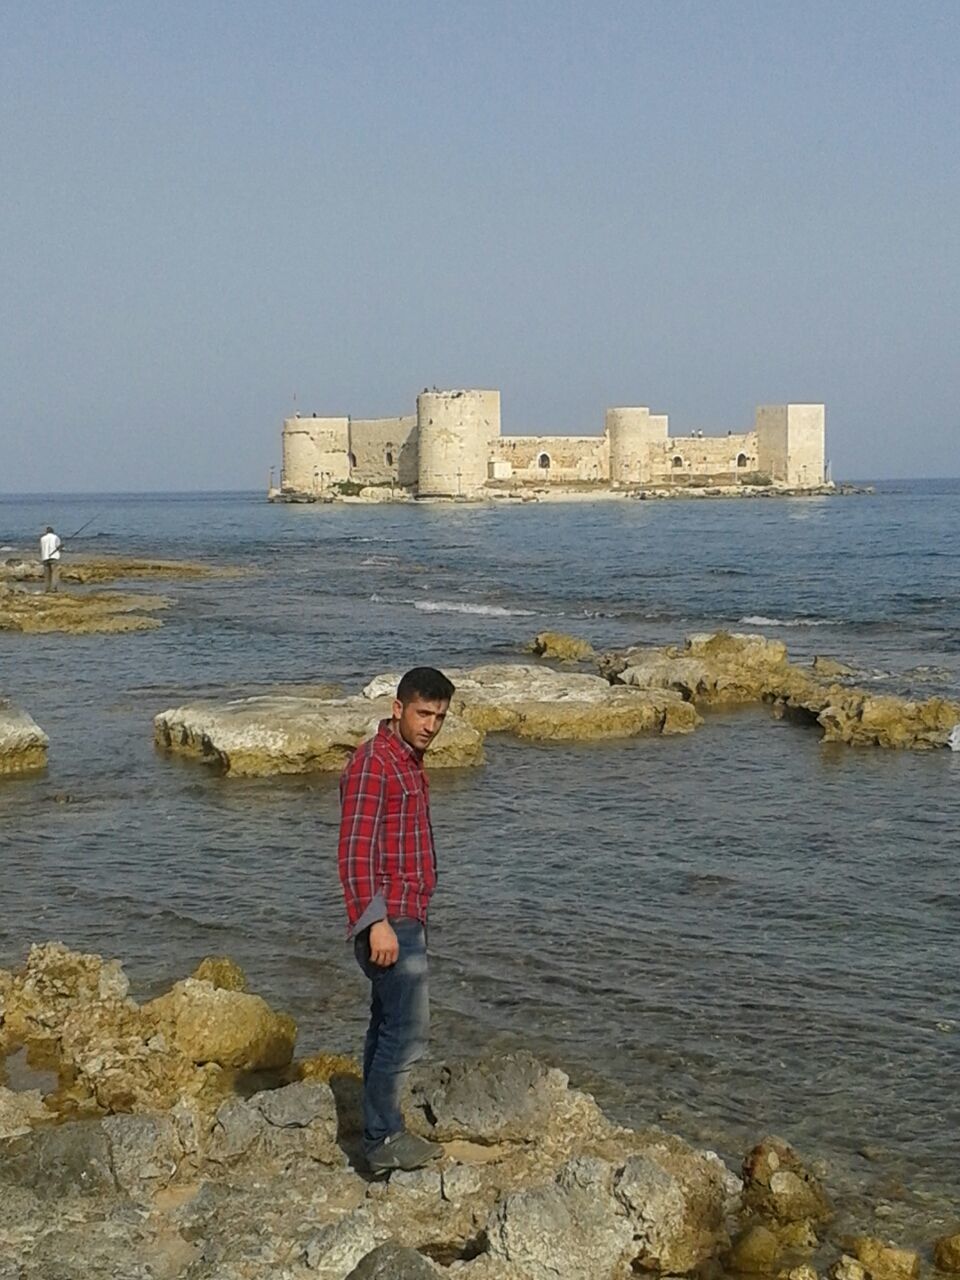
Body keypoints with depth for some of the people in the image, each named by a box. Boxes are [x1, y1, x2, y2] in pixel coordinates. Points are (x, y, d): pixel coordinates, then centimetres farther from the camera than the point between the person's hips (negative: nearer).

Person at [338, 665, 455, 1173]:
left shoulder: (409, 761, 15)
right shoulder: (372, 763, -16)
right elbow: (355, 850, -21)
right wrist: (377, 922, -26)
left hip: (404, 918, 10)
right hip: (388, 921, -10)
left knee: (389, 1028, 13)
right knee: (408, 1031, -9)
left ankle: (379, 1135, 20)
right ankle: (385, 1138, -1)